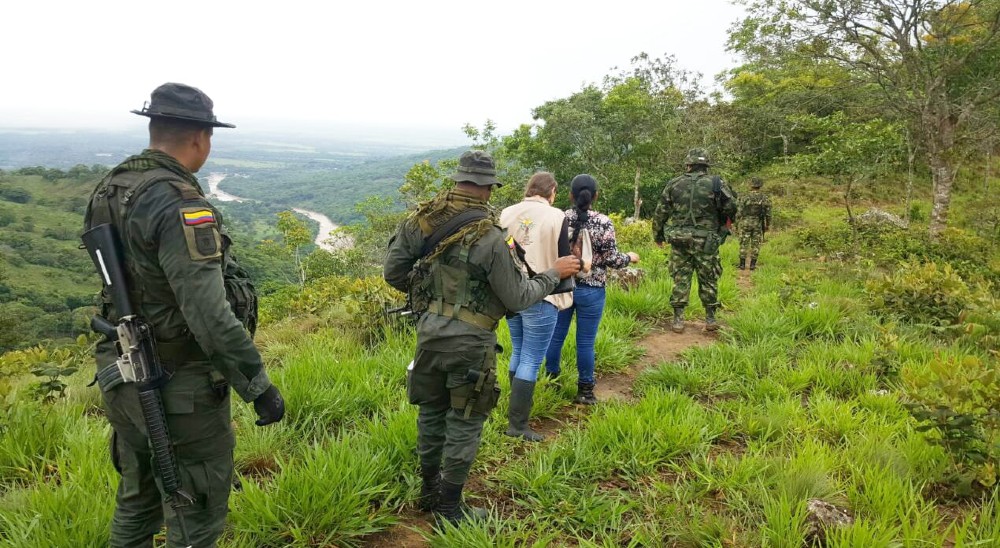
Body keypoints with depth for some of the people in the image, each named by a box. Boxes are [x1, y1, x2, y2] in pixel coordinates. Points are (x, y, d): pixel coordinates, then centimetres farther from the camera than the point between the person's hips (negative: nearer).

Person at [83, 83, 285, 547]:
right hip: (181, 389, -9)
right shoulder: (180, 205, -23)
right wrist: (259, 386, -21)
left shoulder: (108, 190, 4)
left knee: (137, 500, 25)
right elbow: (209, 315, -28)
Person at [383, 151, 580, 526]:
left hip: (428, 331, 6)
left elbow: (392, 273, 4)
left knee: (431, 410, 21)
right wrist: (554, 273, 1)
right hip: (469, 341, -5)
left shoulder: (421, 219, -3)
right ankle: (449, 508, 21)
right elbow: (518, 299, -12)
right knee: (464, 422, 9)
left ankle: (429, 489, 37)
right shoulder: (490, 238, -19)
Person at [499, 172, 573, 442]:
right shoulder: (556, 217, -10)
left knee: (518, 353, 22)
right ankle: (517, 424, 5)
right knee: (531, 361, 2)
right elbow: (563, 260, -5)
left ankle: (517, 407, 36)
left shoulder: (506, 214, 2)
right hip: (540, 297, -5)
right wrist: (565, 290, 13)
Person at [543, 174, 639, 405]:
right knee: (585, 342, 7)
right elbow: (612, 260, -10)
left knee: (556, 335, 15)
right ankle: (584, 390, 18)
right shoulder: (603, 223, -13)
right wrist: (630, 257, 9)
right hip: (591, 290, -2)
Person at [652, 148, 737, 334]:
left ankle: (678, 320, 7)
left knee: (680, 279, 7)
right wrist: (723, 227, 17)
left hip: (679, 240, 1)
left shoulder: (674, 184, 3)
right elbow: (731, 208, -2)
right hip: (706, 241, -1)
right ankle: (710, 319, 18)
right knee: (708, 280, 11)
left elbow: (660, 212, 6)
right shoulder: (716, 184, -3)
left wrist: (657, 235, 18)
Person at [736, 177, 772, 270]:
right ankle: (753, 265, 8)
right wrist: (767, 225, 13)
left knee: (744, 244, 5)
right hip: (758, 224, 1)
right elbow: (768, 213, 1)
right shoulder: (765, 198, -2)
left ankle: (742, 264, 6)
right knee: (755, 244, 8)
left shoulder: (743, 197, -8)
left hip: (745, 223, -1)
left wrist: (737, 225, 3)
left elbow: (738, 212, -6)